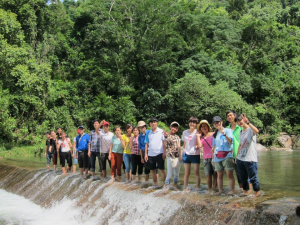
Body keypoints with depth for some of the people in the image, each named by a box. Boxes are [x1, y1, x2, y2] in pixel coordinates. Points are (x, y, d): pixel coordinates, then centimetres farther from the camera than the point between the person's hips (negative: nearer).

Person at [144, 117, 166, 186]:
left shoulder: (161, 131, 0)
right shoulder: (148, 133, 10)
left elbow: (164, 143, -1)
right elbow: (146, 144, 11)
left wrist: (164, 153, -7)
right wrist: (145, 154, 4)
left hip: (159, 154, -4)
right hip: (150, 154, 4)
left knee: (162, 170, -1)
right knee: (153, 170, 9)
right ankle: (155, 184, 19)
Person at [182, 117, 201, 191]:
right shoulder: (185, 132, 10)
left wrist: (197, 146, -23)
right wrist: (183, 152, 13)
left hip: (195, 155, -3)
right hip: (186, 154, 3)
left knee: (196, 172, -1)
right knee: (187, 173, 4)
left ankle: (198, 187, 7)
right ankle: (185, 187, 9)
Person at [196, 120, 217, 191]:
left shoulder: (213, 134, 6)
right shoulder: (201, 137, 13)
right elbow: (199, 145, -5)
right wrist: (198, 136, 1)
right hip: (206, 158, 2)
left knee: (215, 175, -4)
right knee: (208, 175, 0)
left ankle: (214, 189, 1)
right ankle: (209, 190, 6)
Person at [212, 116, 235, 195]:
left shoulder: (228, 130, 2)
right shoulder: (215, 134, 19)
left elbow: (230, 141, -12)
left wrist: (224, 134, -26)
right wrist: (213, 156, 15)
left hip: (227, 155, -5)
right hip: (217, 157, 5)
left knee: (229, 174, -9)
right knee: (219, 175, 4)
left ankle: (232, 190, -6)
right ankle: (220, 191, 8)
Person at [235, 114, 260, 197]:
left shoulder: (250, 129, -9)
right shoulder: (241, 132, 15)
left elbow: (256, 131, -34)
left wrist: (248, 122, -41)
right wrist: (237, 156, 20)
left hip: (250, 159, -7)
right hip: (240, 159, 7)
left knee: (253, 177, -1)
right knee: (243, 178, 14)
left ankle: (257, 193, 13)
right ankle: (246, 191, 29)